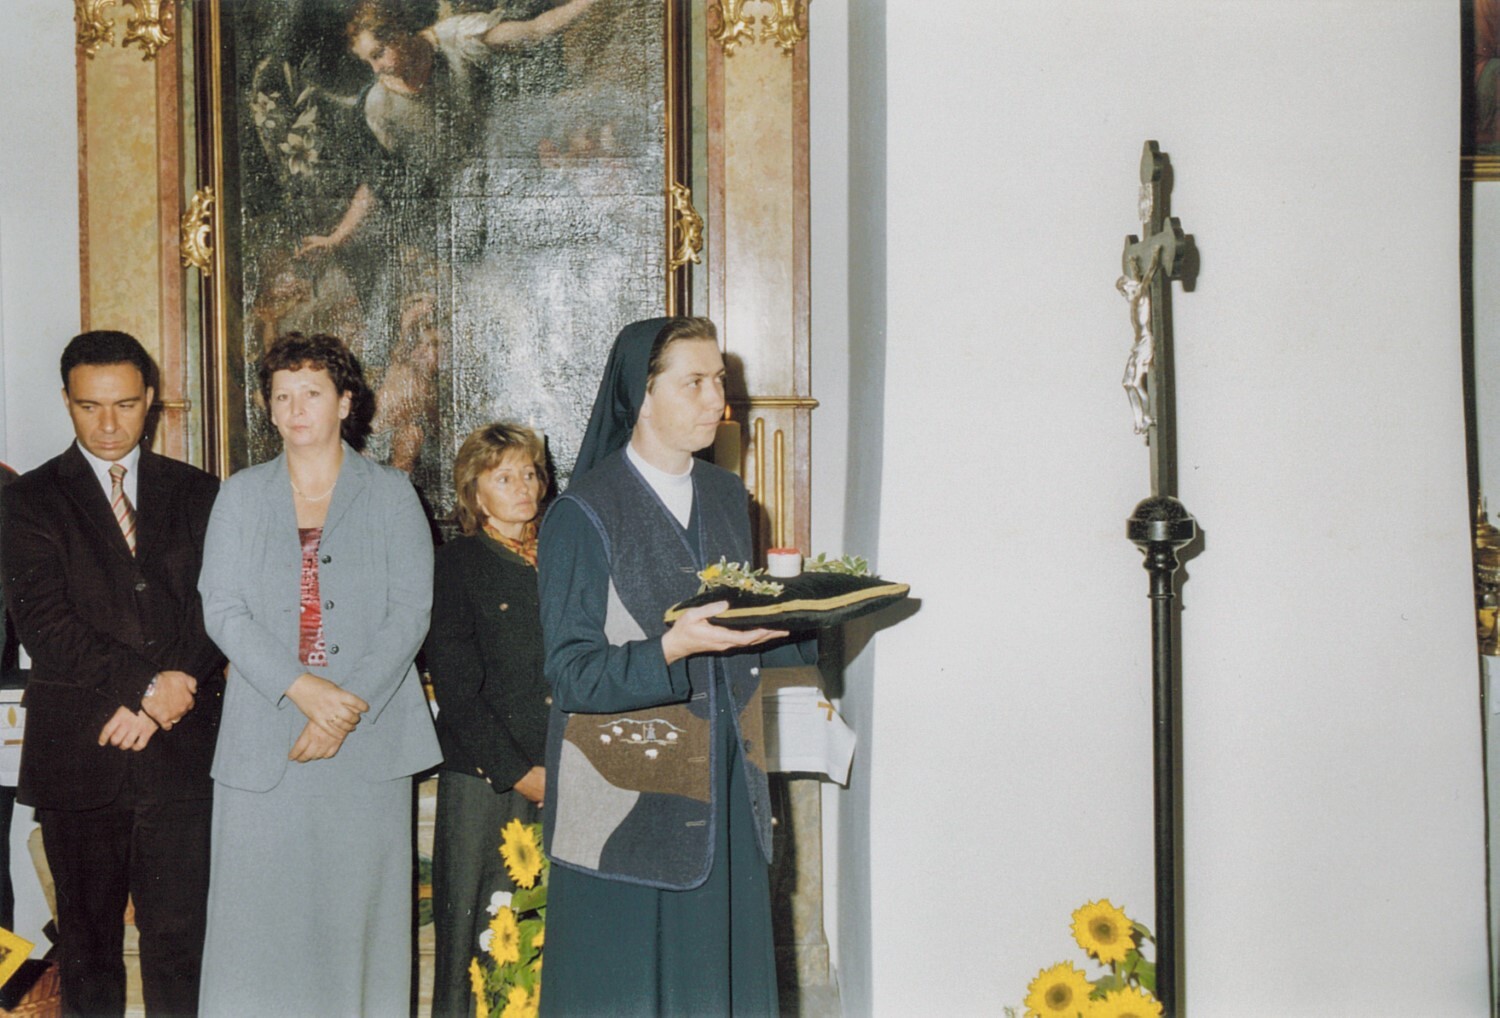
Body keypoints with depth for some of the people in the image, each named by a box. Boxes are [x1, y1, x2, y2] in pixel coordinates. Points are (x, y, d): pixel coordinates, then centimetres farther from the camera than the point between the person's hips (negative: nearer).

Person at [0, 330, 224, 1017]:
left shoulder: (197, 494, 11)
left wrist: (160, 701, -10)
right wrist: (148, 685, -14)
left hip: (180, 752, 1)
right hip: (77, 754, -1)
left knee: (181, 935, 0)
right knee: (88, 938, 8)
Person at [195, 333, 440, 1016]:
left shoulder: (391, 494, 7)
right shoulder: (241, 496, 10)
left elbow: (410, 612, -2)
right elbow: (222, 611, 0)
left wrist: (349, 707, -13)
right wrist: (302, 687, -14)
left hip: (368, 736, -1)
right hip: (264, 739, 1)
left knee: (358, 903, 2)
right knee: (262, 909, 0)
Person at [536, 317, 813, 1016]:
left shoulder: (727, 497, 11)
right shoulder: (583, 517, -10)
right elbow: (571, 675, -13)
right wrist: (673, 649, -28)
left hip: (724, 799, 6)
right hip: (628, 806, -5)